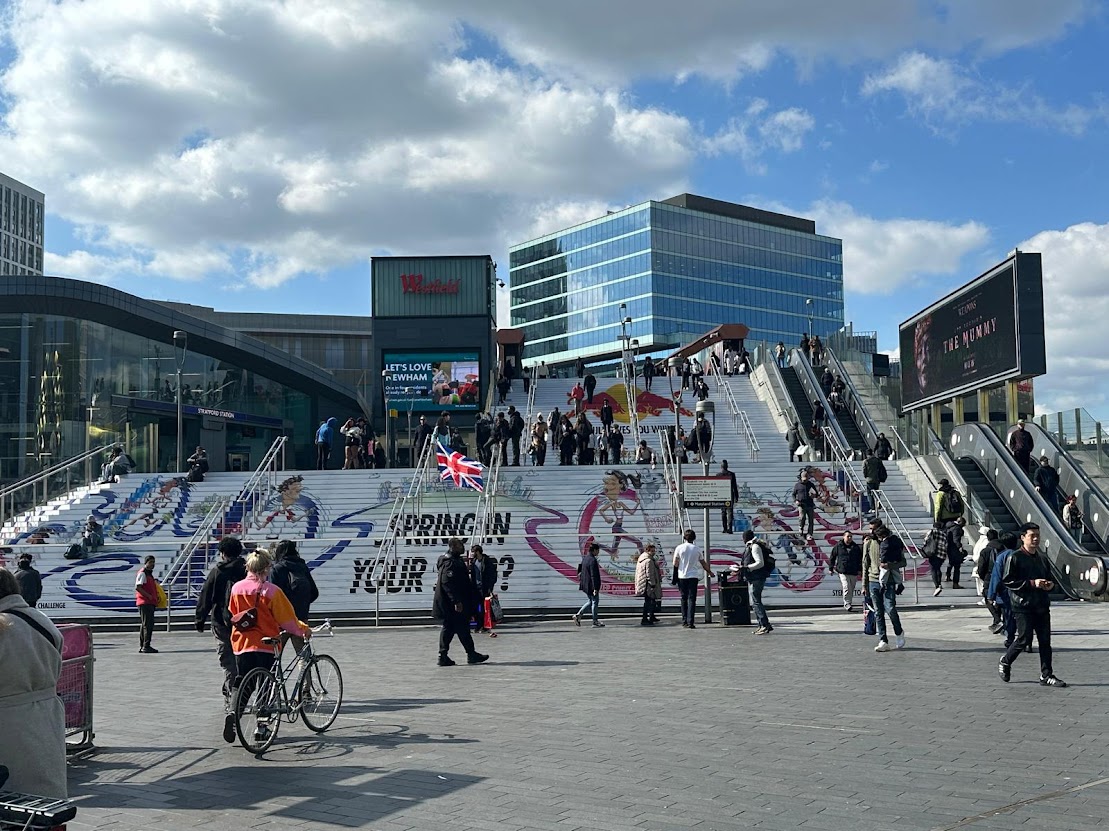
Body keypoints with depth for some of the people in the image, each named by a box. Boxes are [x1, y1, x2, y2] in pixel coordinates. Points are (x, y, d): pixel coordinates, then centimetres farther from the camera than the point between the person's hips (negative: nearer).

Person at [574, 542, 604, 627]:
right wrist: (595, 588, -23)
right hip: (591, 585, -9)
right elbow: (593, 575, -23)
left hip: (585, 584, 9)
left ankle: (578, 615, 12)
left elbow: (579, 569, 19)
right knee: (594, 602, 1)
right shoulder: (592, 560, -20)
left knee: (590, 602, 19)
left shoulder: (584, 558, 9)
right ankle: (595, 622, 7)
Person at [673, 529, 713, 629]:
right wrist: (709, 571, 27)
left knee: (684, 599, 10)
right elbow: (703, 563, 10)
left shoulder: (679, 548, -3)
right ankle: (690, 622, -9)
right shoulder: (697, 549, 0)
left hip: (682, 576, 1)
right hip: (693, 576, 0)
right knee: (692, 599, -1)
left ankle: (684, 622, 11)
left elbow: (675, 564, -2)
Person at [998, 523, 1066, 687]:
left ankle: (1046, 676, 7)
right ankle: (1005, 662, 17)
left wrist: (1050, 584, 3)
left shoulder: (1042, 559, 16)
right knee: (1025, 638, -7)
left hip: (1042, 606, 6)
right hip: (1023, 606, -6)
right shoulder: (1015, 558, -5)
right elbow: (1007, 581, -12)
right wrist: (1032, 583, -18)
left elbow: (1049, 578, 28)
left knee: (1045, 640, 2)